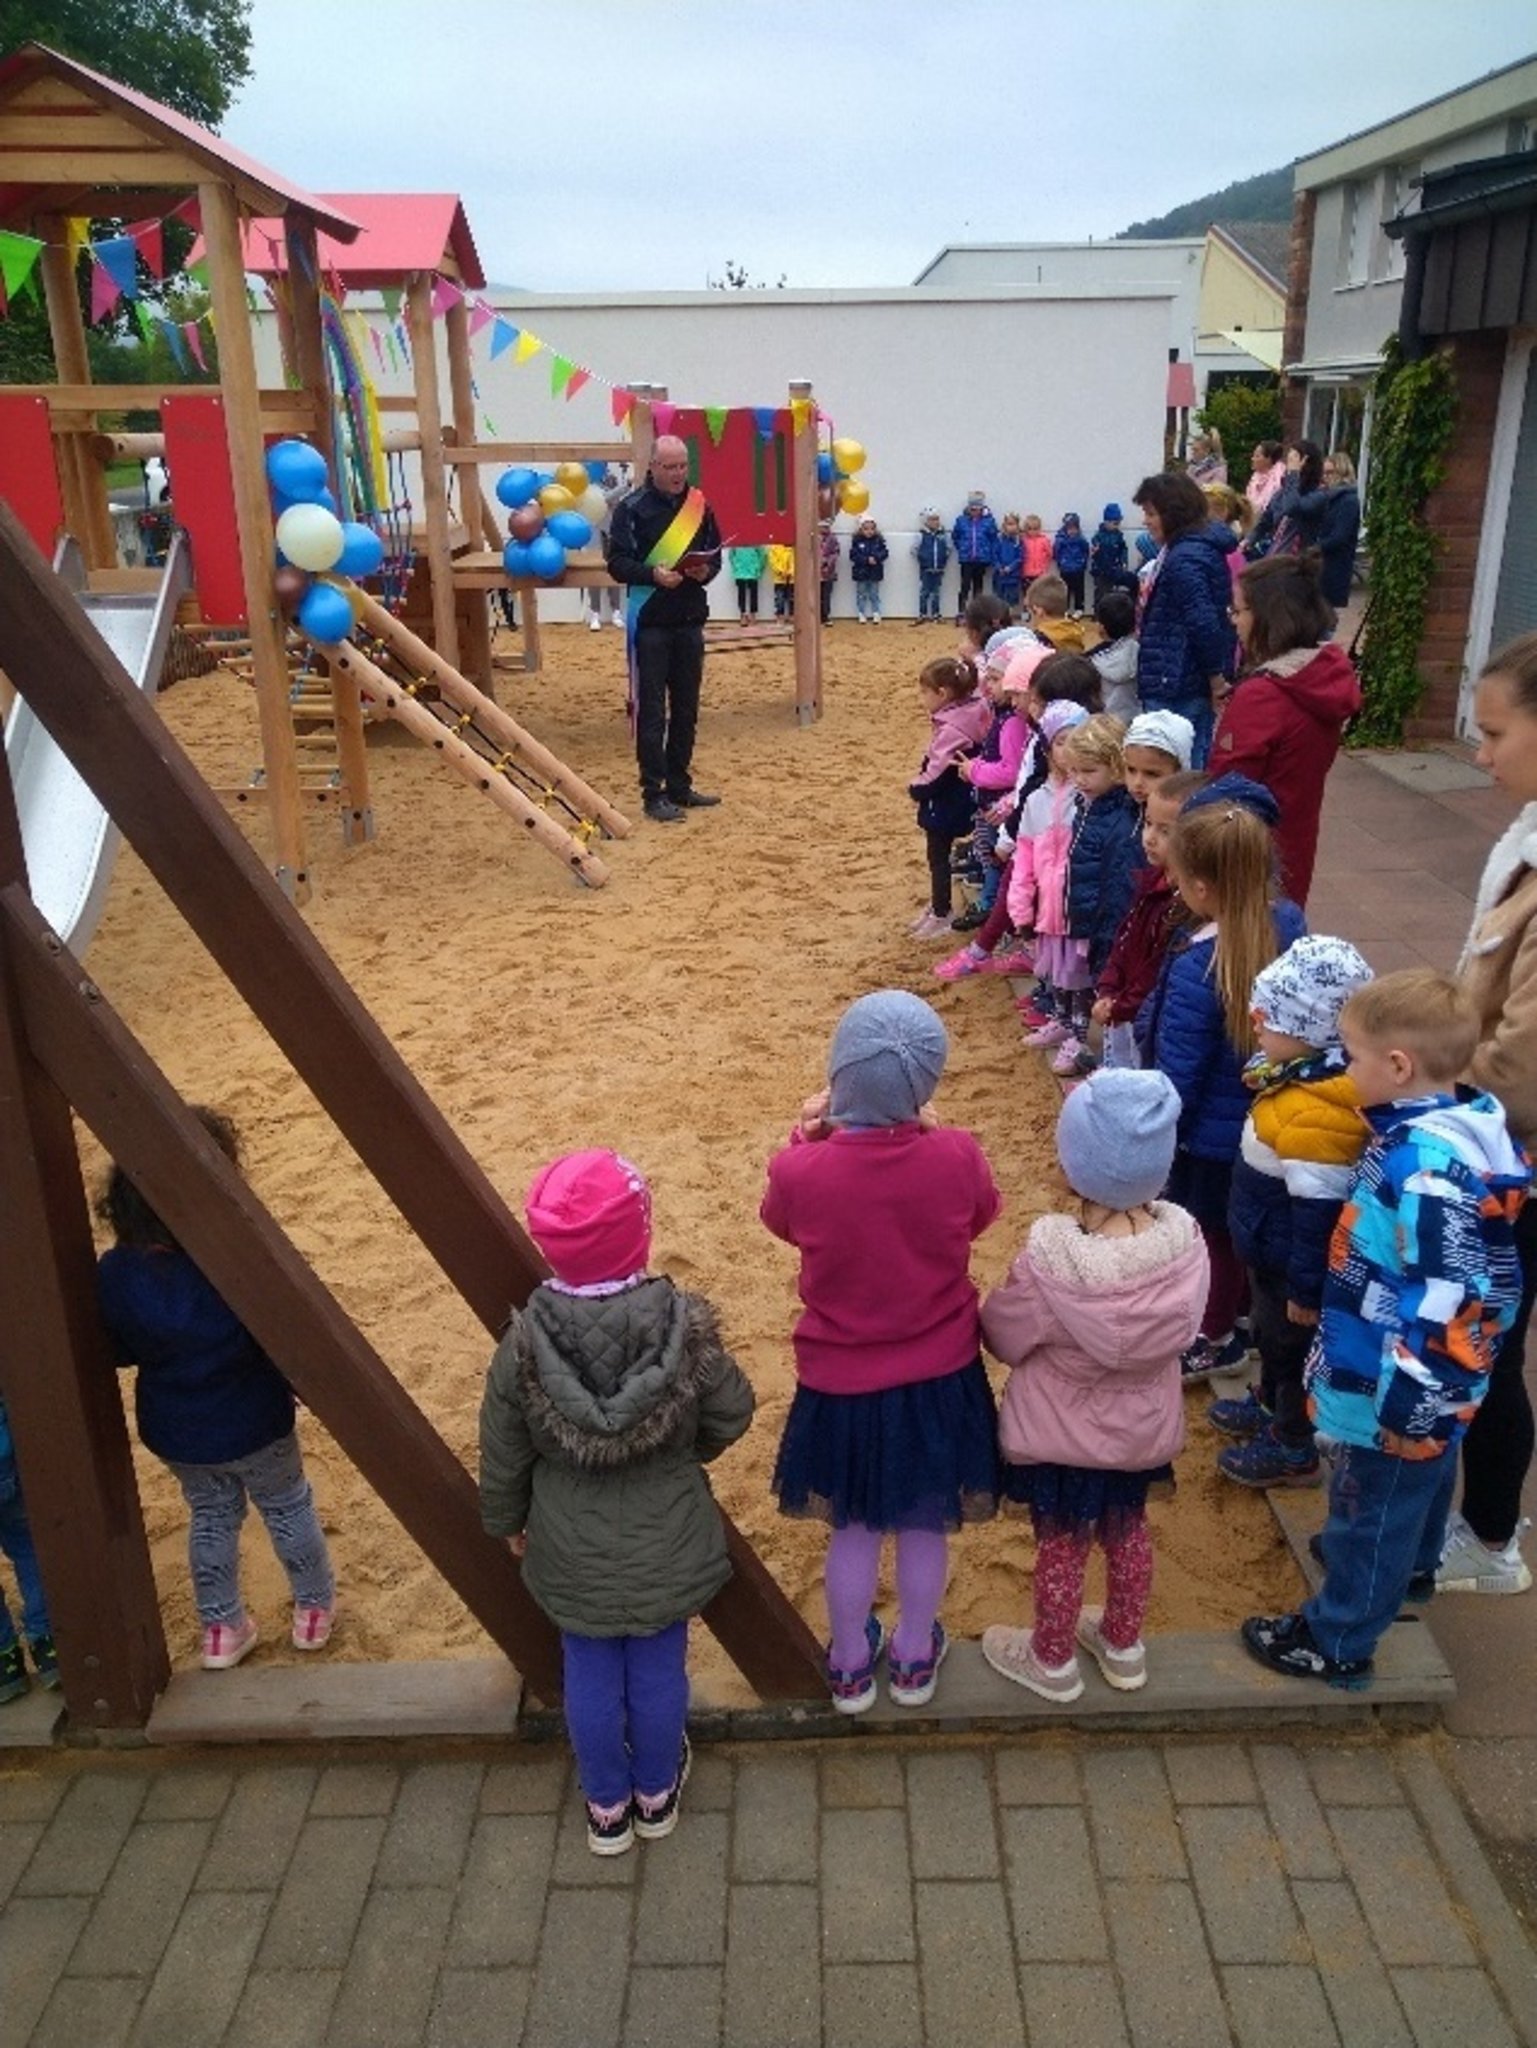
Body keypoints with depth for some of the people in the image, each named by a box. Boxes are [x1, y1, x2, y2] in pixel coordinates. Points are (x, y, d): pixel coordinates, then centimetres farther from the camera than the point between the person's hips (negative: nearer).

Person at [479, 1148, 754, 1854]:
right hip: (666, 1544, 0)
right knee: (659, 1670, 22)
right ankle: (656, 1795, 45)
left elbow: (502, 1453, -8)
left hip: (572, 1552, 1)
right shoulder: (685, 1328, -25)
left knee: (590, 1678, 22)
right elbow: (731, 1416, -9)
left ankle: (607, 1807, 43)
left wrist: (506, 1519, 11)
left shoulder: (524, 1344, -23)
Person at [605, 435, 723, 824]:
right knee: (651, 711, -3)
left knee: (686, 708, 11)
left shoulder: (698, 504, 8)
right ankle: (654, 794, 2)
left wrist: (706, 570, -8)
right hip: (650, 622, -5)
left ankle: (679, 786, 21)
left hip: (690, 620, 5)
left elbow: (715, 554, 14)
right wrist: (653, 575, -24)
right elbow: (617, 563, -7)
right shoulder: (632, 507, -6)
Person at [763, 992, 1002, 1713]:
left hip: (841, 1385, 0)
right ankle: (914, 1660, 45)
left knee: (853, 1530, 23)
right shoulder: (956, 1158, -23)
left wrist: (807, 1135, 5)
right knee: (924, 1527, 24)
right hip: (940, 1380, 1)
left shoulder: (799, 1172, -26)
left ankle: (850, 1667, 44)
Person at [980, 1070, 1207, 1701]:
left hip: (1061, 1436, -4)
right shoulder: (1185, 1240, -24)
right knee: (1128, 1531, 28)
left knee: (1060, 1546, 20)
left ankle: (1053, 1662, 43)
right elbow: (1184, 1331, -7)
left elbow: (1003, 1337, -17)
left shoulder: (1050, 1263, -35)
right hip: (1142, 1428, 4)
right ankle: (1124, 1646, 50)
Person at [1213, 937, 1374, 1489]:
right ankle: (1270, 1404, 52)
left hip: (1292, 1263, -9)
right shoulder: (1303, 1076, -6)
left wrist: (1305, 1289, -23)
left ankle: (1294, 1447, 34)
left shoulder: (1313, 1115, -36)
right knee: (1270, 1333, 29)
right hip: (1272, 1251, 9)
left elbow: (1318, 1211, -31)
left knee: (1293, 1344, 13)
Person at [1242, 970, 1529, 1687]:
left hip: (1402, 1398, -9)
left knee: (1371, 1506, 9)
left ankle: (1337, 1642, 28)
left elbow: (1439, 1309, -32)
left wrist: (1377, 1409, -26)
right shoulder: (1436, 1130, -4)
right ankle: (1411, 1569, 56)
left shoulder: (1428, 1171, -34)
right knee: (1419, 1483, 31)